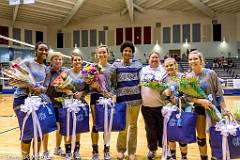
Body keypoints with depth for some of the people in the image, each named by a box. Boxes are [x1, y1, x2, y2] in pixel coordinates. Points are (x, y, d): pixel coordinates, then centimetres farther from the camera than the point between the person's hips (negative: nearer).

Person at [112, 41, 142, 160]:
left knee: (133, 125, 9)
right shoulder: (116, 65, 4)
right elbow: (113, 82, 3)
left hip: (136, 98, 2)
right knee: (123, 126, 0)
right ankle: (121, 149, 23)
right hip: (122, 99, -2)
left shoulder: (137, 64, 8)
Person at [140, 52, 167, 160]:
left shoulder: (163, 70, 0)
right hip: (146, 106, 2)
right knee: (150, 129, 12)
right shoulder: (143, 70, 8)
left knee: (162, 128, 8)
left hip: (160, 105, -2)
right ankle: (152, 149, 26)